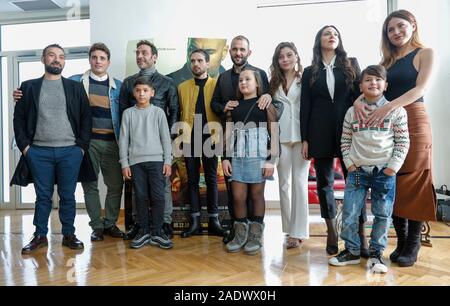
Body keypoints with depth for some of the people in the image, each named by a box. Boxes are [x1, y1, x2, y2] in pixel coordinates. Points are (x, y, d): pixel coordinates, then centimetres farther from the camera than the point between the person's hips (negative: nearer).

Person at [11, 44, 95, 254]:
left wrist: (82, 146, -2)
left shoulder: (76, 87, 8)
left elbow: (86, 118, 5)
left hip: (70, 151, 0)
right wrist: (24, 145, -2)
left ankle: (69, 234, 17)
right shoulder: (29, 86, 10)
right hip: (39, 152, 1)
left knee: (68, 196, 5)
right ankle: (40, 236, 19)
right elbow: (19, 118, 9)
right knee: (43, 196, 7)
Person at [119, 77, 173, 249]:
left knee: (158, 196, -5)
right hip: (136, 161, 1)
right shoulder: (128, 113, 8)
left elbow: (166, 138, 5)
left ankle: (157, 232, 6)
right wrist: (124, 163, 2)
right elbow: (124, 140, 7)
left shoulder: (158, 112, 6)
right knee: (141, 197, 4)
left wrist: (168, 161, -1)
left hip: (156, 160, -1)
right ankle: (144, 231, 15)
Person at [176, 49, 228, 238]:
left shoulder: (216, 85, 5)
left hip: (209, 137, -2)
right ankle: (195, 221, 15)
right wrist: (180, 137, 0)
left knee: (211, 179, 5)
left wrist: (217, 134, -10)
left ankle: (214, 221, 14)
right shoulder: (182, 87, 12)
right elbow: (179, 113, 10)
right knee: (192, 179, 6)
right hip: (189, 138, 2)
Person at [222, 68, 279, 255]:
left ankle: (256, 236, 15)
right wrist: (226, 157, 4)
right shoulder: (234, 106, 13)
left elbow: (274, 134, -1)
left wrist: (271, 160, -8)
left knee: (257, 195, 4)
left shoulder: (266, 104, 3)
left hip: (258, 156, -3)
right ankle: (240, 234, 16)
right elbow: (228, 133, 11)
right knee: (238, 196, 2)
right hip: (237, 156, 3)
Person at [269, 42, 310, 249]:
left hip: (301, 136, -3)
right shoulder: (274, 83, 14)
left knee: (299, 182, -4)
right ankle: (289, 228, 18)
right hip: (280, 137, 4)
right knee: (284, 183, 7)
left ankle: (298, 231, 2)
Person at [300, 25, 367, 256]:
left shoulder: (351, 64, 11)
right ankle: (331, 232, 18)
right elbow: (305, 106, 7)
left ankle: (360, 234, 6)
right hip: (320, 133, 1)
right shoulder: (310, 72, 11)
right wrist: (304, 139, 1)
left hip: (348, 129, -1)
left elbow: (360, 94, 7)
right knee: (324, 183, 5)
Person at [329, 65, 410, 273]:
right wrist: (349, 163, -1)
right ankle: (352, 251, 19)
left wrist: (392, 167, -7)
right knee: (349, 213, 2)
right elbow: (345, 141, 9)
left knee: (383, 215, 6)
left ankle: (376, 253, 24)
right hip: (357, 170, 1)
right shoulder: (352, 112, 5)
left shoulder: (396, 111, 1)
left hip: (384, 171, -1)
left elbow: (403, 142, 1)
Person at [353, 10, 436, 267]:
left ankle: (413, 246, 6)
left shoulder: (425, 53, 4)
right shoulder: (388, 61, 18)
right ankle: (401, 241, 14)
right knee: (393, 184, 4)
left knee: (413, 182, -3)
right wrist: (358, 101, -15)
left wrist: (389, 107, -25)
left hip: (413, 122, -4)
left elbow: (420, 88, -10)